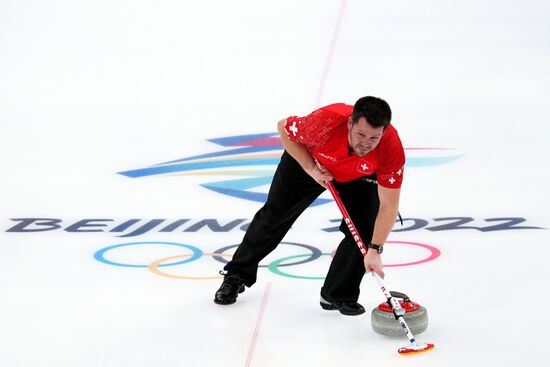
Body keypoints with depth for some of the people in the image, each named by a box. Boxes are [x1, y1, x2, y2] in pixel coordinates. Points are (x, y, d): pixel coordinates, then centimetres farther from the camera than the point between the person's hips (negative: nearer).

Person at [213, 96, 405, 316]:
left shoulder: (392, 146, -39)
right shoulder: (326, 123, -44)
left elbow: (389, 204, -31)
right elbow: (284, 127, -22)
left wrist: (374, 250, -37)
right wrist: (311, 169, -25)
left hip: (359, 176, 1)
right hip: (308, 159, -1)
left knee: (364, 231, -14)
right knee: (274, 216, 8)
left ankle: (339, 296, 8)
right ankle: (236, 276, 29)